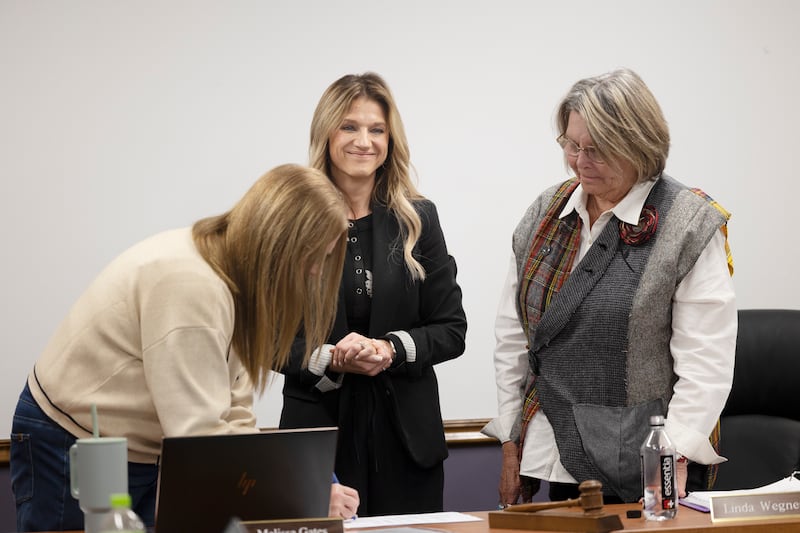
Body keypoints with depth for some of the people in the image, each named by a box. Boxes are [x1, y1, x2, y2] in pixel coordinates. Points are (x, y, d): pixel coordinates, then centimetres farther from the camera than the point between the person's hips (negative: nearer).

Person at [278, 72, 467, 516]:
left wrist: (390, 349, -12)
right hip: (320, 427, -2)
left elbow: (451, 329, 5)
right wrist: (331, 359, -16)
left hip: (405, 434, 2)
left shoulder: (418, 218, 5)